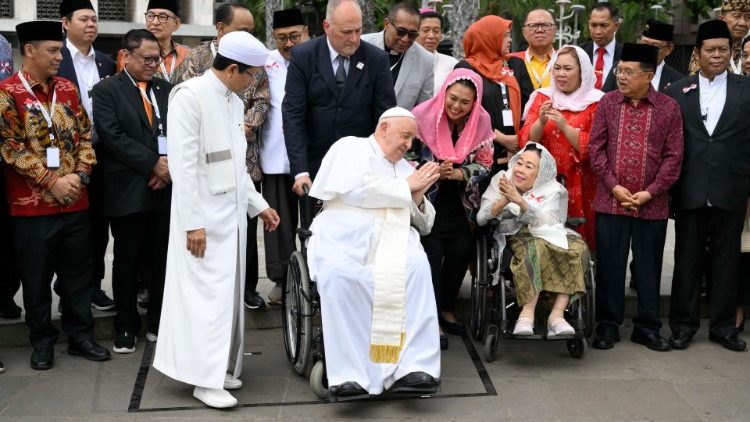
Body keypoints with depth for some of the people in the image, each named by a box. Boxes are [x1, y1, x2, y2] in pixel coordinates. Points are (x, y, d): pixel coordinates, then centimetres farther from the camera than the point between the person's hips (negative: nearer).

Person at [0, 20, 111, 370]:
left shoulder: (67, 89, 8)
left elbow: (85, 135, 9)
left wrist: (80, 174, -7)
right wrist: (51, 181, -15)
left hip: (74, 201, 4)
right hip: (31, 205, -4)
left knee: (78, 273, 11)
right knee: (37, 278, 7)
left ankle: (81, 335, 24)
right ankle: (42, 341, 22)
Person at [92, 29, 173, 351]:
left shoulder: (167, 90, 14)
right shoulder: (106, 91, 1)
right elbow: (112, 136, -10)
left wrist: (170, 166, -9)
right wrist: (153, 163, -14)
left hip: (166, 187, 3)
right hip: (128, 190, -3)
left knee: (163, 259, 7)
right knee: (127, 261, 6)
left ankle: (158, 322, 21)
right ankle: (126, 327, 18)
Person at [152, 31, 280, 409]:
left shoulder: (235, 103, 12)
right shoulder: (190, 96, -12)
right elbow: (183, 165, -17)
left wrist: (258, 204, 14)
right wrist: (193, 222, -19)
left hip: (232, 214, 8)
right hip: (204, 216, -8)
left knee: (228, 292, 11)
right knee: (208, 294, -5)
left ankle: (221, 367, 21)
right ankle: (206, 378, 4)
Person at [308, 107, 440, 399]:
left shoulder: (406, 167, 26)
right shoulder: (350, 147, 12)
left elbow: (425, 225, 26)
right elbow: (354, 191, -8)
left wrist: (418, 199, 4)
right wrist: (405, 188, 1)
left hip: (394, 240, 4)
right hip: (345, 237, -3)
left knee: (416, 266, -30)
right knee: (339, 275, -36)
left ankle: (414, 367, -32)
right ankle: (350, 374, -32)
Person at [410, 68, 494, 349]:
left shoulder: (481, 121, -8)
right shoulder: (423, 116, -17)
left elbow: (484, 164, -4)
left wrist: (458, 173, -22)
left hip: (461, 203, 4)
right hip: (428, 200, -3)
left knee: (461, 252, 3)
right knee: (432, 254, -9)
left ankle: (446, 308, 27)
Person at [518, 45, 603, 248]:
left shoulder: (595, 103, -1)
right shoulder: (543, 97, 8)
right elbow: (526, 141, 0)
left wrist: (565, 126, -20)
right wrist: (541, 122, -18)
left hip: (581, 186, -2)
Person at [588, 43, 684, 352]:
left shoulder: (669, 108, 0)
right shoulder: (607, 102, 3)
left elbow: (673, 156, -1)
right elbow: (595, 147, 1)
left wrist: (651, 191, -9)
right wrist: (614, 186, -7)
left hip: (652, 204, 0)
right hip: (611, 200, 1)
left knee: (649, 267, 9)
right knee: (609, 265, 6)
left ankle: (647, 327, 22)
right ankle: (608, 326, 18)